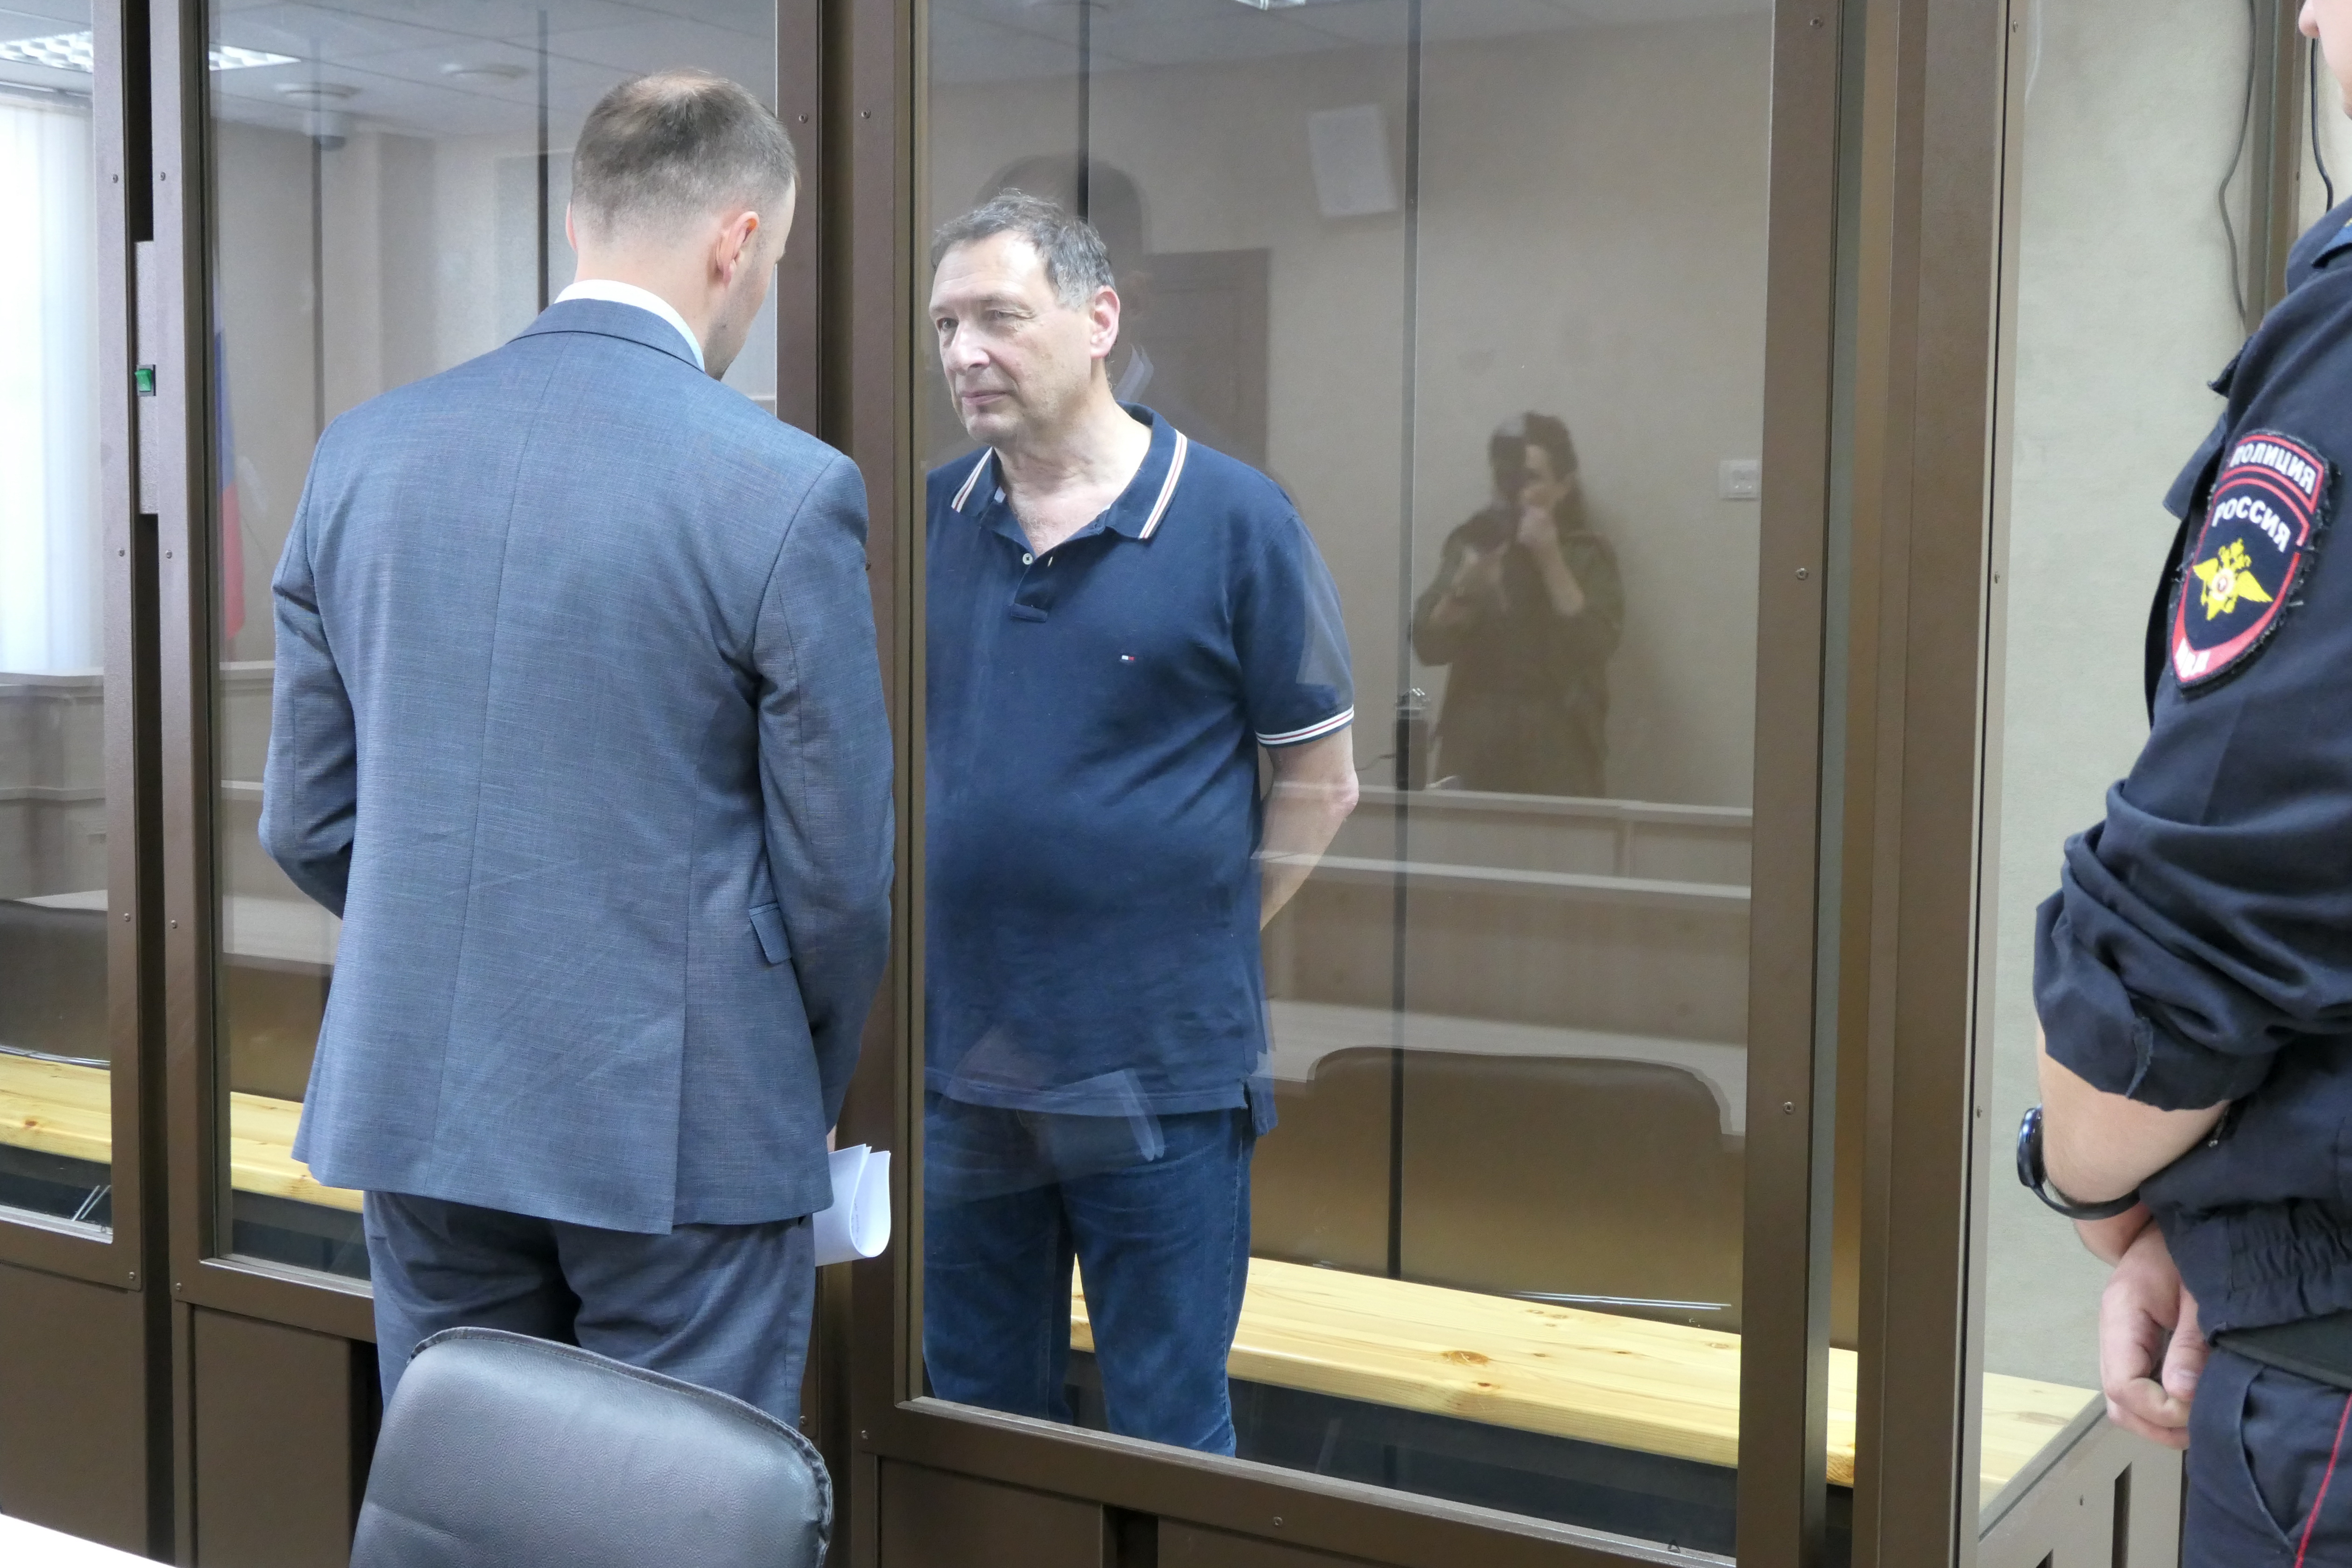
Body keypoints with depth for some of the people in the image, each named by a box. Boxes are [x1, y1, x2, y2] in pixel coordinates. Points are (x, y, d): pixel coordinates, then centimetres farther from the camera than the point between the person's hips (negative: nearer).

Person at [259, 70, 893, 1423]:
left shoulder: (363, 453, 1)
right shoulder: (787, 491, -13)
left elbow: (307, 821, 7)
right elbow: (838, 871, -8)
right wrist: (812, 1089, 10)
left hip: (413, 1101, 5)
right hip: (680, 1126, -5)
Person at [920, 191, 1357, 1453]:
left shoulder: (1233, 520, -6)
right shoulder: (927, 522, 4)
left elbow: (1319, 783, -1)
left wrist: (1200, 941, -2)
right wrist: (949, 930, 4)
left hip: (1164, 1071, -4)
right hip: (959, 1057, 4)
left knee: (1167, 1439, 9)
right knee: (979, 1419, 18)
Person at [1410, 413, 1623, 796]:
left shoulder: (1588, 555, 1)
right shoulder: (1471, 544, 5)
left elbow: (1596, 646, -14)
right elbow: (1428, 645, -1)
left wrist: (1550, 561, -16)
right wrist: (1465, 588, -17)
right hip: (1474, 747, 2)